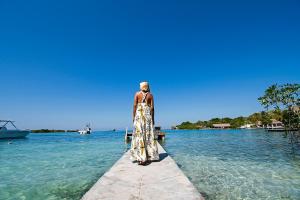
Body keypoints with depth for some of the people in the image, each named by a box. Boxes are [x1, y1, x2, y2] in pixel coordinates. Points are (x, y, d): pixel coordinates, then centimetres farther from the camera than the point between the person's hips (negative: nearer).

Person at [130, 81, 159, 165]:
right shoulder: (150, 95, 8)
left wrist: (133, 116, 2)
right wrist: (152, 118, 6)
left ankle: (141, 158, -8)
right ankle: (149, 156, 10)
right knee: (149, 134, 5)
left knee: (139, 134, -4)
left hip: (139, 114, -1)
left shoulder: (137, 94, 6)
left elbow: (135, 105, -2)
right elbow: (152, 107, 1)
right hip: (148, 114, 2)